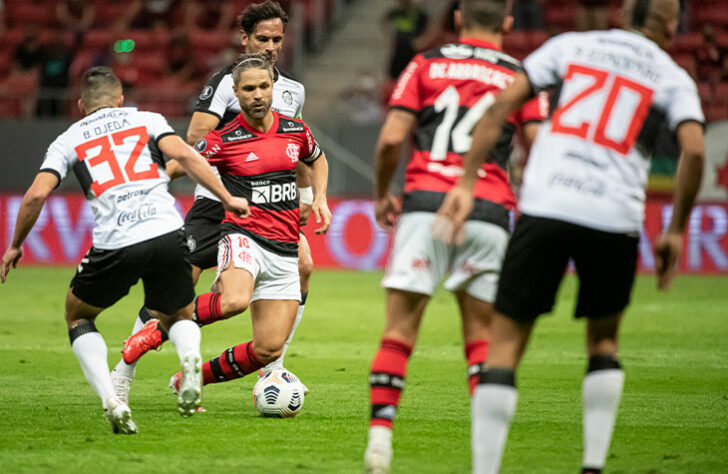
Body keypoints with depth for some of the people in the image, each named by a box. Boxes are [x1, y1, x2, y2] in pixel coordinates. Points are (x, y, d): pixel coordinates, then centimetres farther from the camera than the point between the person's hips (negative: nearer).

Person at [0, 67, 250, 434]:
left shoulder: (68, 140, 17)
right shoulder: (147, 120, 18)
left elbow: (36, 194, 6)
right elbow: (183, 155, 0)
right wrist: (227, 198, 1)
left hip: (114, 245, -1)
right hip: (167, 234, 1)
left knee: (78, 316, 24)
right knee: (179, 317, 26)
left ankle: (110, 399, 0)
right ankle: (190, 356, -12)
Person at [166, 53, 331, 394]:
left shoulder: (296, 130, 7)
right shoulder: (222, 141, -6)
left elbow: (317, 159, 28)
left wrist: (320, 199, 14)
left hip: (284, 250, 5)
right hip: (243, 236, -5)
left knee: (269, 349, -1)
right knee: (234, 301, -39)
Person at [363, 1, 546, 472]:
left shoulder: (427, 64, 11)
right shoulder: (522, 76, 12)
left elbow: (391, 138, 2)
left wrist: (382, 194, 18)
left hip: (426, 203, -1)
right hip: (488, 211, 1)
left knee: (400, 330, 3)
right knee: (481, 333, 12)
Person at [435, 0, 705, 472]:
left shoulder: (571, 45, 16)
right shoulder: (673, 79, 13)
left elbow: (502, 105, 7)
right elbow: (694, 150, -4)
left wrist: (466, 184, 7)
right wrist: (676, 231, 6)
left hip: (545, 208, 0)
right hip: (614, 219, 0)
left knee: (506, 343, 5)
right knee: (604, 340, 23)